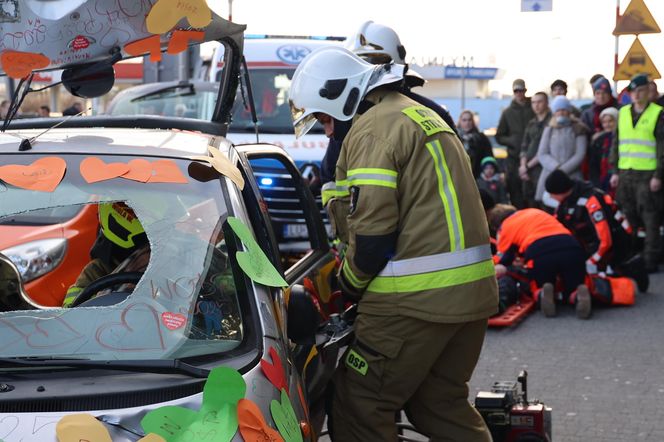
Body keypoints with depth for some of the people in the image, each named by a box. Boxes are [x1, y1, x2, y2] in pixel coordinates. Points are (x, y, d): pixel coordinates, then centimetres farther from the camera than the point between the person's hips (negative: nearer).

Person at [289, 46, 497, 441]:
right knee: (441, 403, 19)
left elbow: (372, 235, -16)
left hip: (417, 297, -10)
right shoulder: (422, 115, 21)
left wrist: (349, 285, 1)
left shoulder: (372, 128, -10)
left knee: (360, 409, -2)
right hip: (471, 289, 10)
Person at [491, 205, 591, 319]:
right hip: (570, 246, 3)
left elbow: (500, 269, 14)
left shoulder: (505, 228, 22)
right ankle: (580, 296, -13)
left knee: (540, 291, 26)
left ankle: (543, 295, -8)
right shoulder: (536, 212, 36)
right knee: (573, 291, 21)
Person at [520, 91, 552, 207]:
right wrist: (523, 165, 1)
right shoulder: (531, 124, 18)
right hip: (528, 169, 7)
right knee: (528, 203, 7)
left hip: (543, 168, -7)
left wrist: (529, 165, -5)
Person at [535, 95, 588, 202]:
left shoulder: (578, 130, 8)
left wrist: (563, 170, -9)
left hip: (572, 176, -2)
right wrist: (556, 167, -9)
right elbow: (542, 155, 7)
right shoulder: (549, 130, 14)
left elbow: (580, 155, 0)